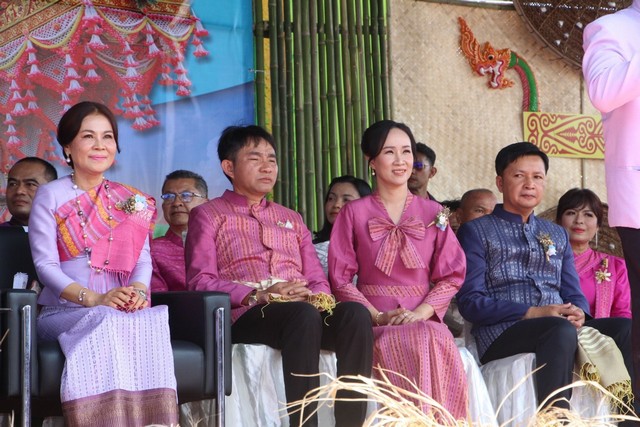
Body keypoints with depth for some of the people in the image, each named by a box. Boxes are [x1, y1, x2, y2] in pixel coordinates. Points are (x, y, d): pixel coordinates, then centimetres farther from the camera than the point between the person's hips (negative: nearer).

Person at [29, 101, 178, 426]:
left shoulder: (131, 200, 19)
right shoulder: (50, 196, 6)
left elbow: (143, 259, 9)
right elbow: (45, 265, -4)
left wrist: (139, 289, -16)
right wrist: (93, 299, -20)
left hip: (124, 310, 3)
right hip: (62, 312, -3)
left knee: (152, 322, -33)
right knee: (107, 323, -37)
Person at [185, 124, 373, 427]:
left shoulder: (291, 218, 31)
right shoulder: (208, 215, 15)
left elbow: (318, 280, 21)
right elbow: (200, 281, -1)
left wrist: (316, 297, -5)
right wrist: (258, 295, -16)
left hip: (303, 310, 5)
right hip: (245, 315, -5)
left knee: (355, 313, -29)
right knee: (304, 314, -38)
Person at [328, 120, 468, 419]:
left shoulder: (433, 213, 15)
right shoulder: (354, 213, 10)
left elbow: (452, 275, 8)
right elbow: (340, 278, 4)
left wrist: (421, 312, -9)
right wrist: (377, 316, -10)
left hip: (424, 319, 2)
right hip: (373, 323, -1)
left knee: (439, 340, -34)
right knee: (422, 342, -34)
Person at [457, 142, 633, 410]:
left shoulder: (557, 235, 27)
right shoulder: (476, 232, 9)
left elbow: (574, 295, 20)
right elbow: (470, 302, -3)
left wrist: (578, 313, -6)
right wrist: (531, 313, -15)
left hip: (562, 327, 6)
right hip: (501, 334, -5)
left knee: (627, 329, -23)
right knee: (562, 330, -38)